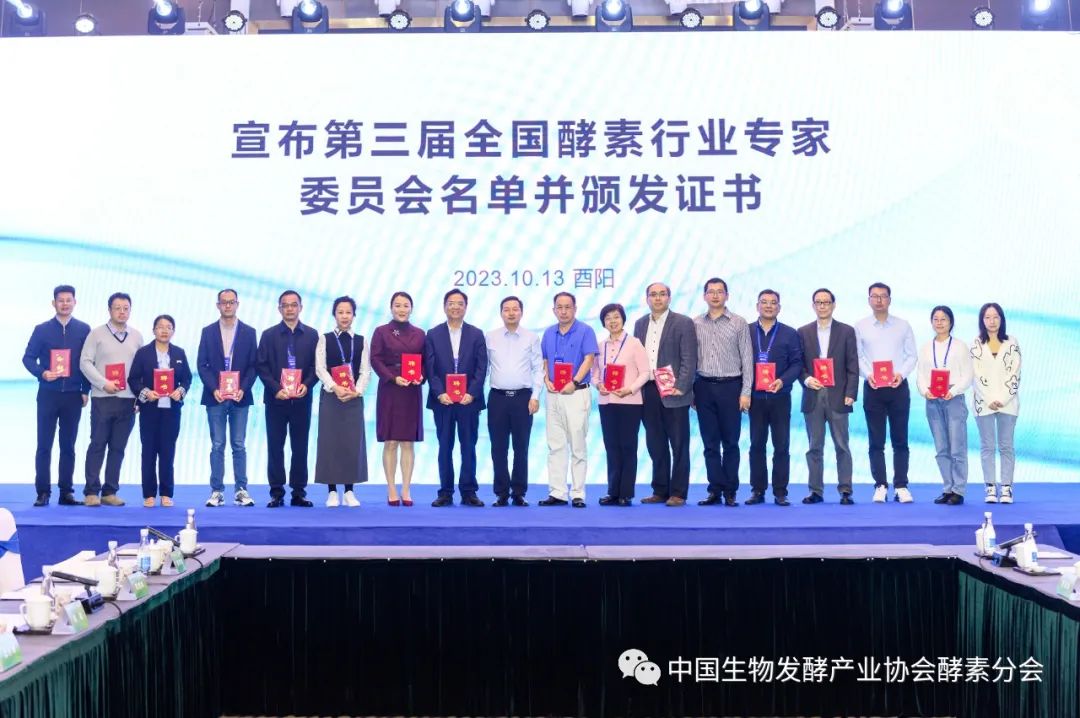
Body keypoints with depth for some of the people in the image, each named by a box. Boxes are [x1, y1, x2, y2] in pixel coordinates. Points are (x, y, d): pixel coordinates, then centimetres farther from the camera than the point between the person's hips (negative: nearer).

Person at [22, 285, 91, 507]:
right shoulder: (42, 329, 4)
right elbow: (28, 358, 2)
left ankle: (66, 492, 10)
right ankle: (43, 492, 3)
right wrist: (41, 373, -16)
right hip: (48, 394, 0)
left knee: (68, 445, 5)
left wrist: (86, 390, -1)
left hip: (73, 395, 0)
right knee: (44, 445, 0)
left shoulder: (83, 330, 4)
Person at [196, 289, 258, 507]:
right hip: (215, 397, 0)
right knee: (217, 446, 2)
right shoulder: (208, 332, 6)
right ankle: (216, 491, 5)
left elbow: (253, 365, 3)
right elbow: (202, 364, 3)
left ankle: (241, 490, 6)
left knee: (239, 446, 3)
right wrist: (214, 389, -10)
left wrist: (243, 389, -10)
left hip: (240, 397, 0)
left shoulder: (249, 332, 6)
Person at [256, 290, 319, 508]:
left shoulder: (311, 335, 7)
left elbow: (316, 366, 5)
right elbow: (261, 366, -1)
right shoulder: (269, 335, 5)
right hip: (276, 399, -1)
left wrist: (306, 385, -12)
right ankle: (276, 493, 7)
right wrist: (276, 389, -13)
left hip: (301, 399, 1)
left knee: (300, 447, 4)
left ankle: (299, 492, 10)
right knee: (275, 447, 2)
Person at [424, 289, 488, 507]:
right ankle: (445, 493, 9)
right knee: (445, 448, 4)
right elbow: (430, 368, 0)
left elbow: (481, 368, 0)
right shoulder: (433, 334, 6)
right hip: (442, 400, 0)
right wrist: (439, 393, -12)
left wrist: (471, 393, -12)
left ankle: (468, 492, 9)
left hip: (469, 400, 0)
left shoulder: (476, 334, 6)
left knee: (468, 447, 3)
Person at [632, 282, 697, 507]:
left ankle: (678, 493, 5)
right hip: (648, 393, 5)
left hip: (673, 393, -5)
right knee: (655, 445, 10)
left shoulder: (683, 323, -2)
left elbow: (689, 360, -7)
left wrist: (681, 387, -15)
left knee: (678, 445, 1)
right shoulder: (640, 324, 14)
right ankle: (660, 491, 17)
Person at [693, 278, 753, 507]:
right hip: (704, 387, 2)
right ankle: (715, 490, 10)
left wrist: (745, 392, -7)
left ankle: (730, 492, 9)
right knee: (710, 443, 5)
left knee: (730, 442, 2)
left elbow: (747, 358, 0)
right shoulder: (696, 324, 7)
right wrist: (690, 390, 3)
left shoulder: (739, 323, 1)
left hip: (730, 386, -2)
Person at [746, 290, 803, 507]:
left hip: (780, 397, 0)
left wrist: (782, 380, -15)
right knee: (756, 445, 5)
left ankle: (780, 492, 6)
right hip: (755, 397, 0)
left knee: (782, 446, 1)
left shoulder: (790, 334, 6)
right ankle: (757, 490, 11)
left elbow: (796, 364, 1)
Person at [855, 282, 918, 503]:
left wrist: (901, 374, -12)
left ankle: (901, 487, 5)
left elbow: (912, 355, 5)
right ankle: (880, 486, 5)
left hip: (898, 387, 0)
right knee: (876, 441, 1)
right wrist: (868, 375, -14)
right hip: (872, 388, 0)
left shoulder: (903, 326, 7)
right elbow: (857, 357, 2)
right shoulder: (860, 327, 5)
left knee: (900, 440, 2)